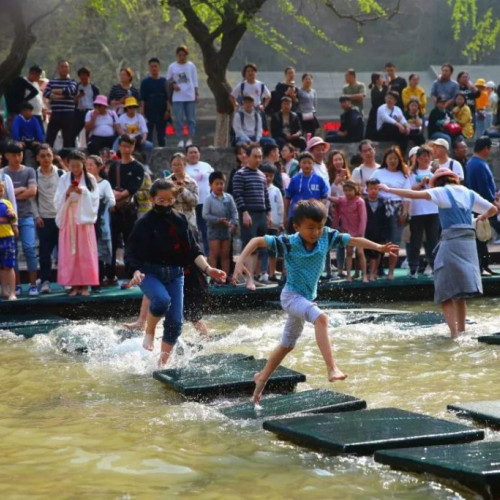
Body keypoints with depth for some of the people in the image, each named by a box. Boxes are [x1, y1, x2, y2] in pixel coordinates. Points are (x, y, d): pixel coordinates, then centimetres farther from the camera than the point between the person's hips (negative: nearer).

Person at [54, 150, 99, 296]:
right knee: (69, 252, -2)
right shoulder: (64, 179, 5)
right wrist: (67, 193, -15)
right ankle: (74, 284, 1)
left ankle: (85, 285, 0)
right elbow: (58, 201, 2)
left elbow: (94, 199, -1)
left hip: (84, 218, -1)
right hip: (68, 219, 1)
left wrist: (83, 192, -16)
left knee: (85, 251, -3)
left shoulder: (90, 179, 3)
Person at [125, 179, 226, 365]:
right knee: (162, 299, -34)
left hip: (175, 274, 4)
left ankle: (163, 363, 15)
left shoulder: (181, 220, 4)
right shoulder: (144, 223, -7)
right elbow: (131, 254, -9)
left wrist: (208, 269, -8)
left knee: (175, 322, -1)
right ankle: (149, 333, -5)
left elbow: (193, 251, 6)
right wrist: (136, 272, -28)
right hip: (150, 273, -4)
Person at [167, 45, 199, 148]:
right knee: (178, 120, -3)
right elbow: (168, 81, 11)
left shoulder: (191, 66, 6)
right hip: (177, 98, 0)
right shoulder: (172, 67, 5)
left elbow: (195, 81, 9)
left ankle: (190, 139, 5)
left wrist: (196, 94, 4)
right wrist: (173, 85, -9)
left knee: (191, 119, 1)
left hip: (190, 97, 0)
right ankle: (180, 140, 1)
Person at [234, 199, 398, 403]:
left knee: (287, 344, 21)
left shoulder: (327, 236, -8)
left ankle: (262, 378, 38)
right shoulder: (289, 243, -20)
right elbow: (257, 241, -17)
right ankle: (332, 368, -41)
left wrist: (379, 247, -9)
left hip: (307, 298, 7)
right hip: (291, 296, -7)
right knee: (320, 318, -33)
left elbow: (353, 240, -1)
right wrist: (240, 262, -27)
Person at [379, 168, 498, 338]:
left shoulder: (442, 192, 0)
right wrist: (482, 217, 42)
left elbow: (414, 195, -11)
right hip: (469, 242, 6)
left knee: (445, 293, -3)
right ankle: (461, 330, 20)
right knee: (459, 294, 17)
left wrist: (389, 190, -3)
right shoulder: (470, 194, 15)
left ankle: (454, 332, -16)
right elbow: (493, 209, 21)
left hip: (451, 242, -6)